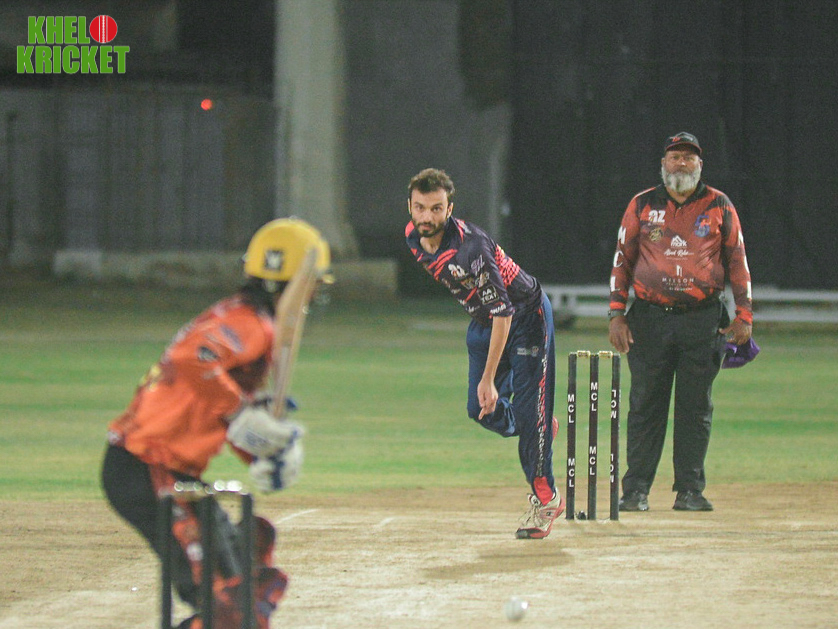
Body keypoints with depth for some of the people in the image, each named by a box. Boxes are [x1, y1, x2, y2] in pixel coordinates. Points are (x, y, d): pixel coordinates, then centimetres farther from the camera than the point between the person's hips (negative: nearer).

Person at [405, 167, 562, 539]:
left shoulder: (469, 248, -35)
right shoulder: (414, 237, -11)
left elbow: (502, 312, -33)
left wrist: (489, 379, -34)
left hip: (525, 315, -7)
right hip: (483, 321, 7)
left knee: (529, 411, -10)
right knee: (482, 411, 6)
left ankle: (544, 498, 2)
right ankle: (539, 431, 36)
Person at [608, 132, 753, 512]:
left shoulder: (719, 207, 7)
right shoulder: (642, 206, 7)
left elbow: (737, 262, 9)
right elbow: (622, 260, 9)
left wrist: (743, 315, 1)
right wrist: (616, 315, 0)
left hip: (703, 320, 0)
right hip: (650, 318, 0)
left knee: (695, 408, 2)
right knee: (645, 406, 0)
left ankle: (690, 490, 7)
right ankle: (636, 490, 3)